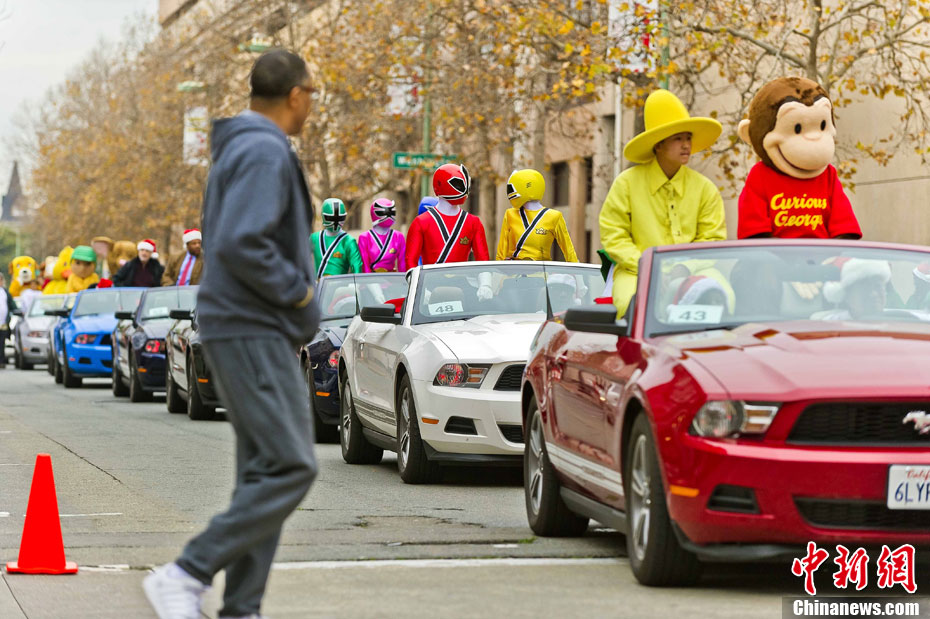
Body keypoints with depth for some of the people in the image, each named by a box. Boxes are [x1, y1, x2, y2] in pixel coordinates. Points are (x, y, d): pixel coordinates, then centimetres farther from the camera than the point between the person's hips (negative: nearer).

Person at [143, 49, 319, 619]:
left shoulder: (241, 148, 17)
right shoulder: (266, 152, -15)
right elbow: (240, 245, -26)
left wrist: (293, 285, 13)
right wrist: (298, 291, -14)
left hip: (257, 332, 10)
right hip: (253, 331, -10)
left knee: (266, 471, 9)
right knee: (291, 468, -13)